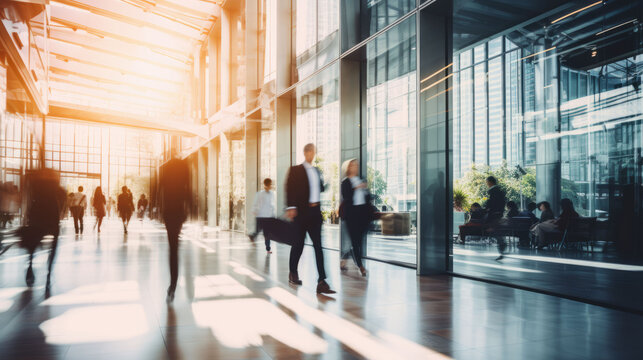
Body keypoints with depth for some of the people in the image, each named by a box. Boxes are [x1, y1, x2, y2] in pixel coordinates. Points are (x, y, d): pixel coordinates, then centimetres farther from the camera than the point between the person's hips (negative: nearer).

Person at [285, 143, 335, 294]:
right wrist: (291, 207, -20)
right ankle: (293, 274, 26)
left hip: (315, 211, 5)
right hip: (301, 211, -5)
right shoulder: (295, 170, -1)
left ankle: (321, 281, -7)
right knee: (298, 243, 5)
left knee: (318, 245, -3)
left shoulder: (317, 171, 18)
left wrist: (323, 185, 6)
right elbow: (290, 188, -10)